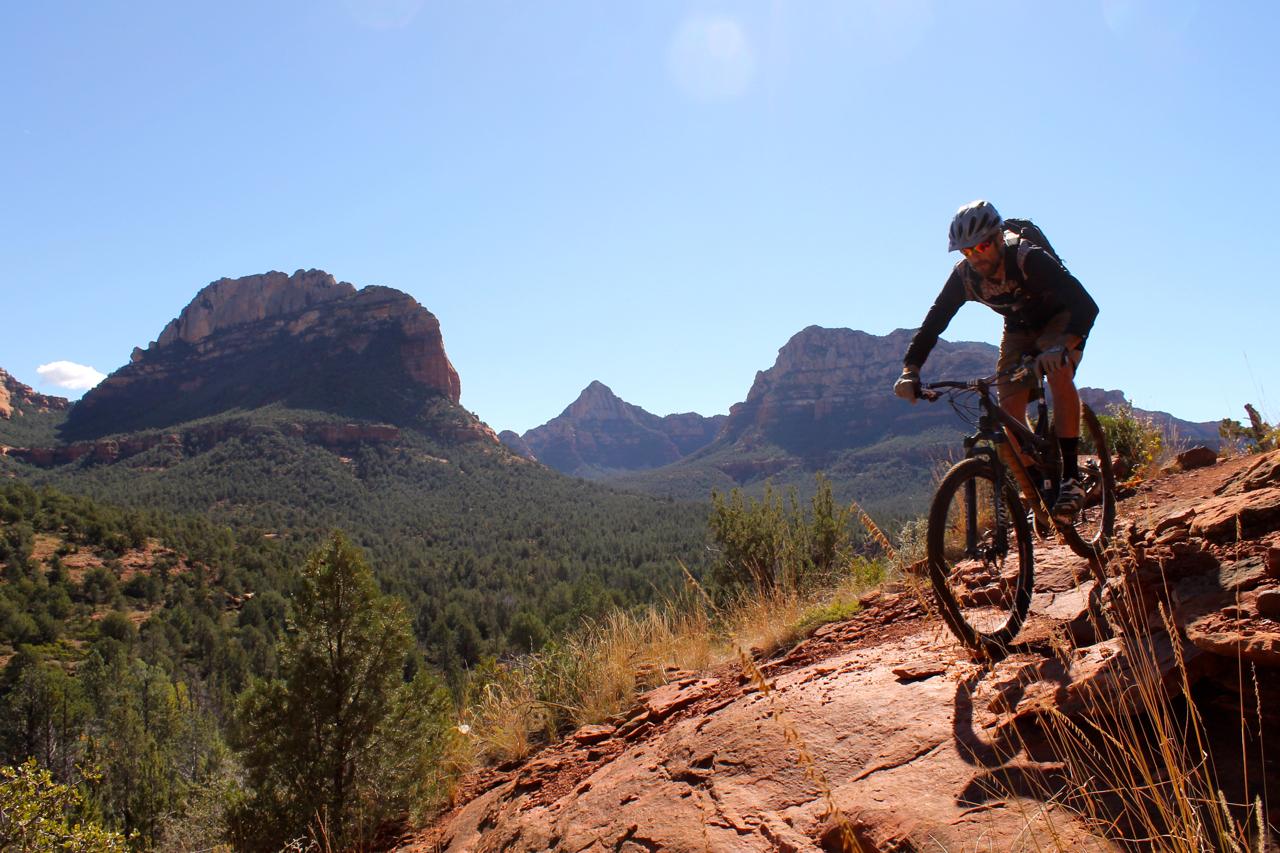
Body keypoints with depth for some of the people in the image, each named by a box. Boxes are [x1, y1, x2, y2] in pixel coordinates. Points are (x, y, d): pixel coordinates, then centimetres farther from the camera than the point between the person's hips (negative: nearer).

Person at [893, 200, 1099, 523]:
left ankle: (1070, 479, -26)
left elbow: (1086, 306, -42)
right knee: (1009, 408, -11)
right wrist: (910, 370, -36)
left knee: (1059, 375, -33)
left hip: (1060, 321, -4)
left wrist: (1060, 347, -60)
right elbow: (933, 323, -20)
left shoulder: (1031, 259, -35)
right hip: (1018, 329, 5)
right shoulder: (964, 276, -22)